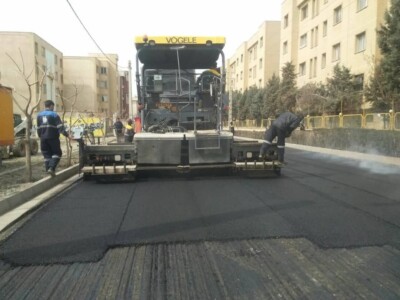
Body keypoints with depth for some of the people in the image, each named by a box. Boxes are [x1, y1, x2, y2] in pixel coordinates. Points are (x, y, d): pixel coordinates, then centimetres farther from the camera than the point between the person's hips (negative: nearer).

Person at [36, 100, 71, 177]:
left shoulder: (39, 115, 12)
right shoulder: (54, 115, -7)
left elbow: (38, 128, 15)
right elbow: (60, 126, -17)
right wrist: (66, 135, -21)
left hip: (43, 138, 6)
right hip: (52, 137, -5)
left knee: (46, 154, 12)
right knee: (57, 153, 4)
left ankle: (48, 169, 10)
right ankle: (51, 168, -12)